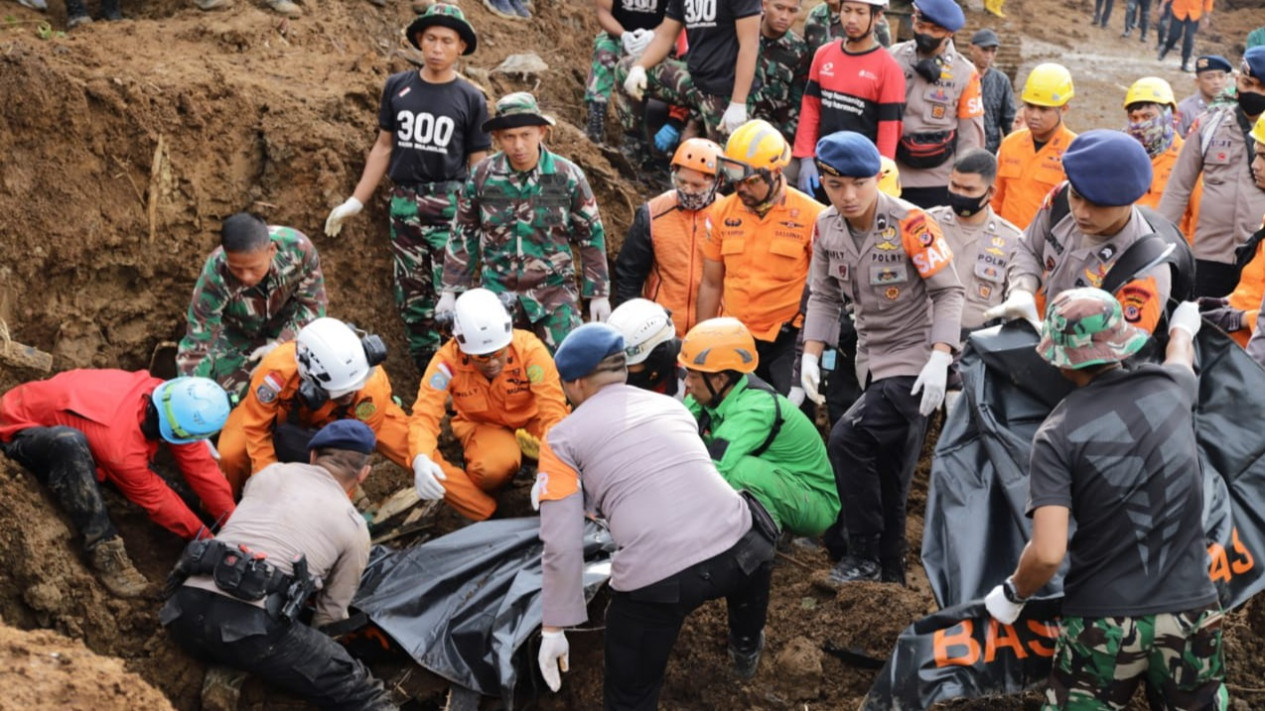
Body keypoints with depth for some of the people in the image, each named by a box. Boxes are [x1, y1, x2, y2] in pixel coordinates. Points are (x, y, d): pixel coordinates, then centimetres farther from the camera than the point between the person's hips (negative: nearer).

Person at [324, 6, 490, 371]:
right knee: (411, 295, 7)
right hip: (404, 202, 3)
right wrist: (355, 202, 12)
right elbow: (384, 147, 14)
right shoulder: (397, 87, 7)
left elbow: (478, 165, 2)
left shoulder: (471, 99, 0)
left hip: (450, 204, -3)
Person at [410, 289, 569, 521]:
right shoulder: (447, 361, -24)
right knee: (494, 468, -37)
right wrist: (421, 460, -51)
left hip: (532, 422, 1)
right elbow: (425, 415, -28)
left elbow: (553, 410, -29)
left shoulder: (530, 349, -26)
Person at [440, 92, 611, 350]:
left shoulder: (568, 175, -6)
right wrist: (450, 291, 6)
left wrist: (599, 293, 3)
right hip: (497, 292, 1)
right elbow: (463, 234, 8)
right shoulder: (482, 175, -3)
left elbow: (591, 235, 4)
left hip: (554, 292, -1)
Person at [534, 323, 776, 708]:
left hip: (655, 579, -4)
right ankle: (746, 647, 54)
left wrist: (553, 628, 14)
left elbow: (562, 547, 5)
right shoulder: (671, 406, 22)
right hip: (739, 552, 4)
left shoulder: (563, 438, 10)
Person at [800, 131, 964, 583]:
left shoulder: (911, 224, -18)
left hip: (914, 364, -7)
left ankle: (863, 556, -8)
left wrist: (939, 360, -24)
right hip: (872, 361, 7)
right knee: (886, 480, 13)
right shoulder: (827, 228, 0)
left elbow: (948, 291, -15)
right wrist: (811, 356, -1)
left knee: (847, 439, -21)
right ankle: (890, 576, 26)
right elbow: (825, 296, 10)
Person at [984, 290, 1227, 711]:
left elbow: (1048, 554, -19)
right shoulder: (1169, 386, -1)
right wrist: (1183, 326, 50)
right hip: (1190, 612, 3)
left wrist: (1012, 594, 1)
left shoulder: (1057, 434, -12)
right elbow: (1180, 357, 27)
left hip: (1102, 623, -3)